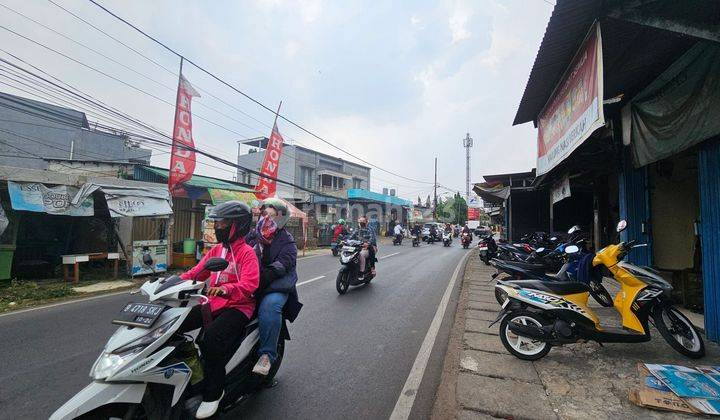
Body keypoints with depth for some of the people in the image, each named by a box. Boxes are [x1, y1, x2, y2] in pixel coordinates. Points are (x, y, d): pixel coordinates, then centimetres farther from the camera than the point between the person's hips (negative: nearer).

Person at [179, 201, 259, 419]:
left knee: (212, 337, -30)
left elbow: (249, 284, -22)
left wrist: (226, 289, -39)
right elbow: (196, 272, 13)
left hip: (238, 307, -7)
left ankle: (212, 393, -12)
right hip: (213, 304, 8)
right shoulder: (216, 249, 15)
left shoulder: (246, 252, -9)